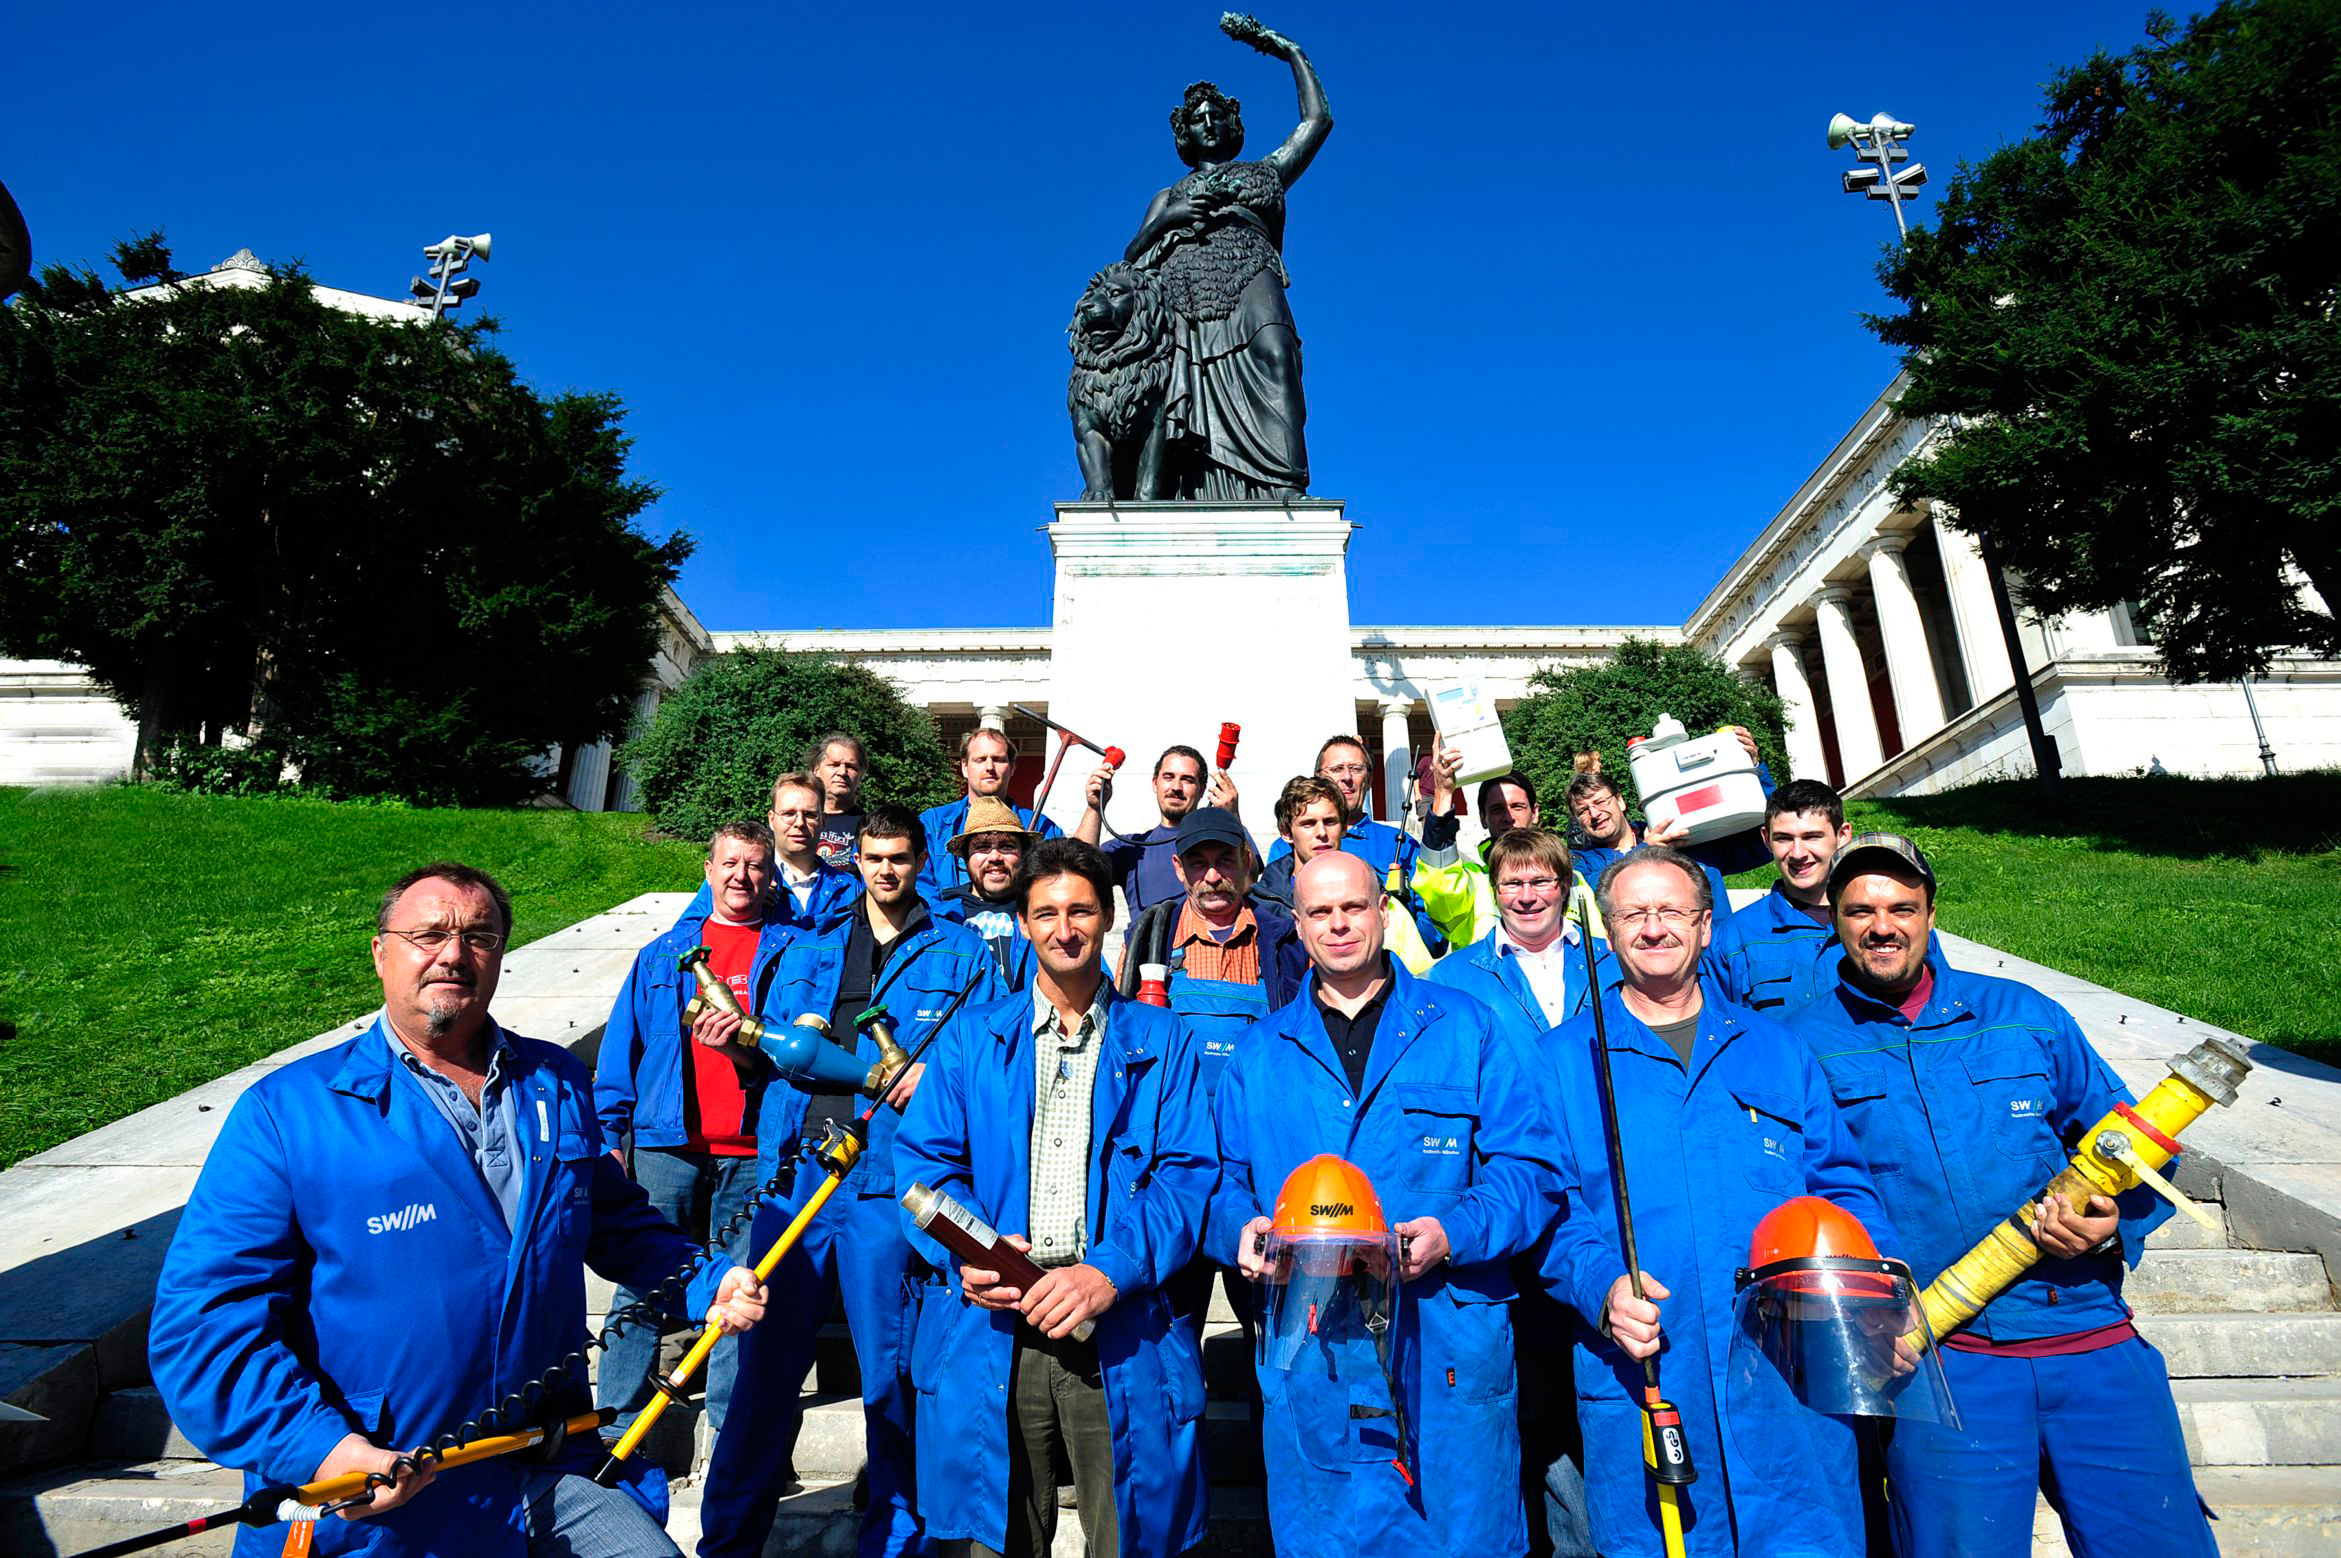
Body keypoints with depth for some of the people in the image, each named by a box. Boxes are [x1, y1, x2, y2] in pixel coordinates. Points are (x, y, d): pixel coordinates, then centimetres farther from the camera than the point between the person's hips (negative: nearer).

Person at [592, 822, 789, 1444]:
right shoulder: (664, 954, 13)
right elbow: (621, 1048, 13)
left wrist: (748, 1049, -16)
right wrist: (612, 1135, 6)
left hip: (753, 1153, -1)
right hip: (665, 1145, 2)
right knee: (643, 1285, 6)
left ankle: (733, 1430, 19)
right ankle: (617, 1422, 22)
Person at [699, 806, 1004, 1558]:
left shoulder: (961, 954, 6)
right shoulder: (807, 949, 16)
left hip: (889, 1178, -3)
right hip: (796, 1169, 3)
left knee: (890, 1368, 4)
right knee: (767, 1359, 9)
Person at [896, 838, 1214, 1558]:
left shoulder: (1163, 1041, 5)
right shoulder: (971, 1035, 9)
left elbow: (1189, 1174, -4)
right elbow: (922, 1158, 3)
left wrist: (1111, 1272, -18)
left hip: (1119, 1331, -1)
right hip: (991, 1325, 1)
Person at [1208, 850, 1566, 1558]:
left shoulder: (1467, 1029, 4)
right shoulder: (1258, 1055, 10)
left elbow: (1529, 1167, -2)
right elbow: (1222, 1180, 10)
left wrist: (1452, 1233, -17)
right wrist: (1243, 1229, -11)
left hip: (1447, 1351, -1)